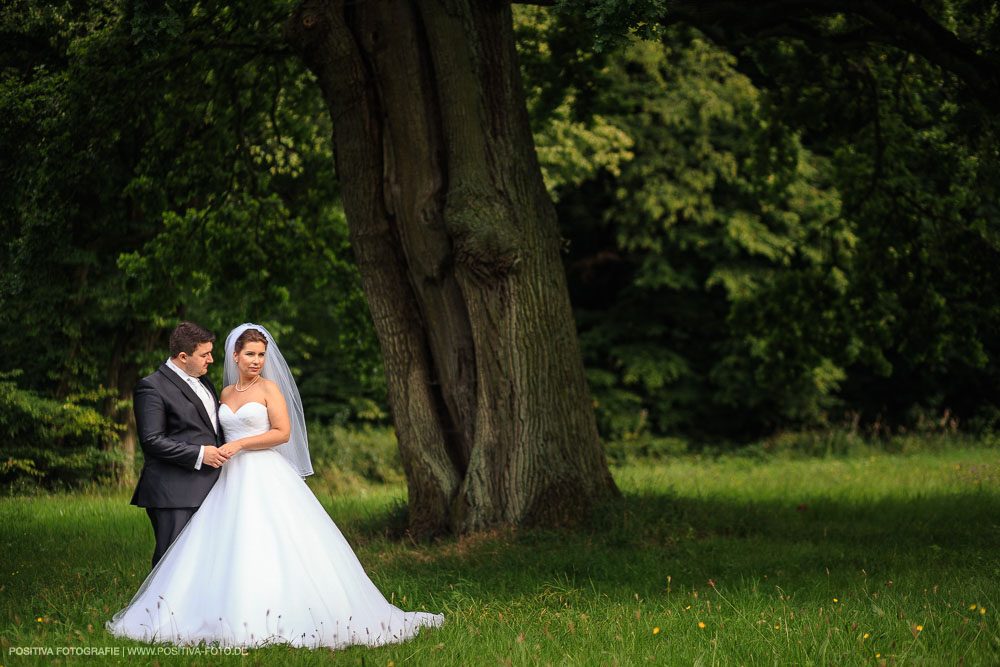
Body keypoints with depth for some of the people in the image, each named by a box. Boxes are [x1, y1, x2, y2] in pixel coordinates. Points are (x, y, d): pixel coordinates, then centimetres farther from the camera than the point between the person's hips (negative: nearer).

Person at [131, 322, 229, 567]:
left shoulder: (203, 383, 19)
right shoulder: (152, 387, -9)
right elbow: (152, 441, -16)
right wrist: (199, 454, -17)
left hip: (206, 491, 8)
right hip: (173, 494, -8)